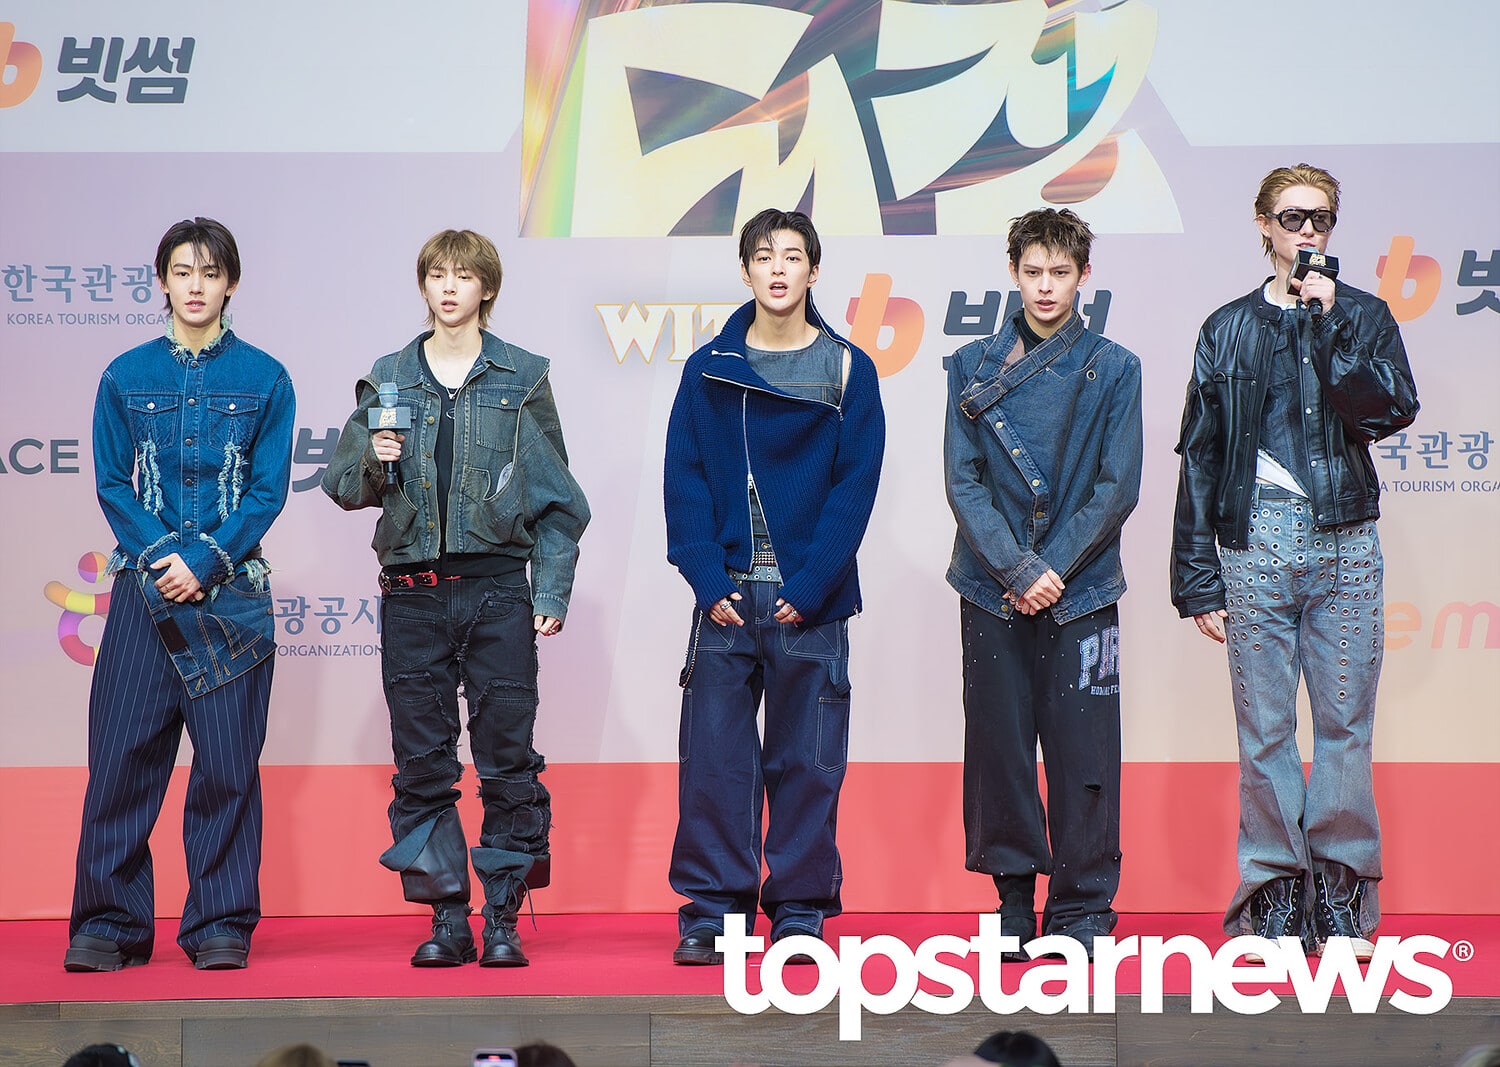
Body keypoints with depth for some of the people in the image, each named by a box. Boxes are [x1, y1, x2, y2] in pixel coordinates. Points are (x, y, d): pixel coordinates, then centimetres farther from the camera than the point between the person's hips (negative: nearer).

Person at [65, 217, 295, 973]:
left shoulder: (264, 379, 5)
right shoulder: (126, 377, 9)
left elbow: (268, 489, 0)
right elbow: (112, 484, 5)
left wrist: (204, 561, -11)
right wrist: (160, 556, -10)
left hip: (231, 592, -1)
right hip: (143, 589, 1)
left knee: (227, 762, 0)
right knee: (122, 757, -1)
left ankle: (222, 925, 8)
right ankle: (108, 925, 6)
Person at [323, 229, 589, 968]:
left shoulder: (522, 378, 5)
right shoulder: (387, 379, 9)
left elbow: (555, 495, 5)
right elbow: (342, 485, 13)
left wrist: (554, 589, -3)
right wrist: (372, 462, -8)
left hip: (498, 588, -2)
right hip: (412, 594, 2)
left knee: (507, 759, -1)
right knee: (421, 763, 3)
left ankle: (503, 917, 6)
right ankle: (445, 918, 10)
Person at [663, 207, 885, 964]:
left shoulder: (848, 370, 3)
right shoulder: (708, 369, 6)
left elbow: (856, 483, -2)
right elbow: (684, 478, 3)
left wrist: (812, 585, -11)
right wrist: (707, 580, -9)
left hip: (811, 598, -1)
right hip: (725, 595, 1)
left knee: (806, 760, 4)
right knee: (713, 756, 0)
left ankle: (800, 909, 12)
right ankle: (712, 908, 8)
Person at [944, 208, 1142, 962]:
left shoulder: (1113, 370, 4)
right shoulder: (975, 368, 6)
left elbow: (1118, 487, -1)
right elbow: (962, 481, 0)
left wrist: (1054, 569, -11)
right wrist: (1017, 569, -11)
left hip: (1082, 589, -1)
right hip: (991, 590, 1)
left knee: (1082, 752, 0)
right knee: (998, 748, 4)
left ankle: (1082, 909, 8)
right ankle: (1012, 899, 14)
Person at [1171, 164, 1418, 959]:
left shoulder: (1364, 317, 9)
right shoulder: (1229, 329, 9)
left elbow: (1389, 412, -8)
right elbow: (1200, 454, 8)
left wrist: (1328, 327, -12)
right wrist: (1196, 577, 3)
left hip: (1345, 540, 0)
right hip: (1255, 541, 0)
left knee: (1345, 720, 1)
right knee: (1264, 727, 1)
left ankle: (1342, 889, 9)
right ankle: (1274, 888, 8)